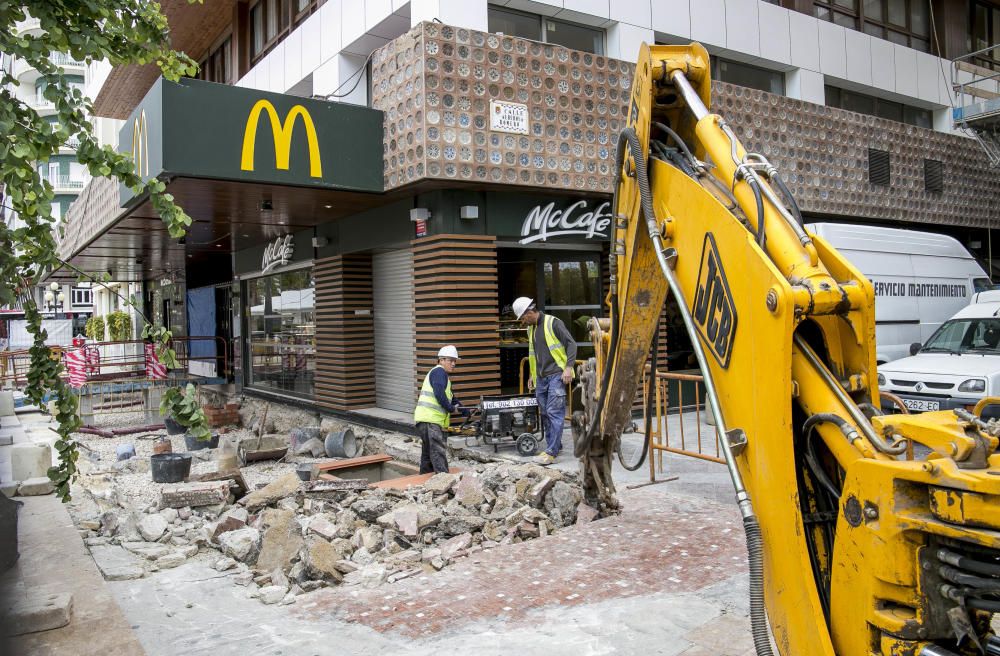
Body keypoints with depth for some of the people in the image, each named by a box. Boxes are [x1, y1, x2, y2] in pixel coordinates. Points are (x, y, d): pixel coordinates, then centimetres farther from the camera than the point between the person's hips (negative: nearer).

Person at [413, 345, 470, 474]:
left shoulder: (443, 375, 26)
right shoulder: (439, 372, -7)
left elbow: (451, 398, 29)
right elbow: (439, 394, -21)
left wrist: (466, 411, 22)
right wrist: (451, 408, -11)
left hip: (431, 421, 11)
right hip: (430, 419, -11)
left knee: (428, 454, 16)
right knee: (438, 453, -16)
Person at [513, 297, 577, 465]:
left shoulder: (553, 323, -9)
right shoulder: (531, 328, 16)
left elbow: (571, 344, -11)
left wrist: (568, 367, -17)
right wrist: (533, 374, 25)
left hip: (556, 375, -8)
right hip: (541, 378, 8)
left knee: (554, 413, -10)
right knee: (545, 414, 10)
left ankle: (551, 452, -11)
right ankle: (555, 445, 21)